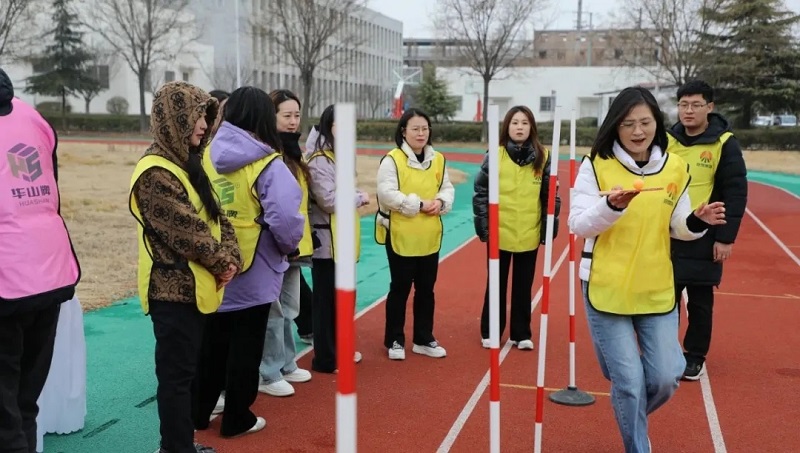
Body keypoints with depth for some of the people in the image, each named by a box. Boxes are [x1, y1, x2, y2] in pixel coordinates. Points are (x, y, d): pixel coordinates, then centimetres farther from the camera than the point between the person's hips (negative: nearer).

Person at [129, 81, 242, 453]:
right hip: (174, 289, -10)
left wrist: (230, 257, -6)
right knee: (176, 374, 0)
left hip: (194, 286, 10)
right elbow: (187, 232, -21)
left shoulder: (187, 164, 12)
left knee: (187, 369, 18)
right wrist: (222, 261, -8)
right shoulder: (157, 173, -19)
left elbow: (215, 216, 10)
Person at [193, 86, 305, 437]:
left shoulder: (207, 157, 0)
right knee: (246, 347, 9)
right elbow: (285, 218, -26)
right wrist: (288, 245, -6)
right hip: (253, 272, -5)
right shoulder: (268, 165, -16)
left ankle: (199, 412, 30)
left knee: (211, 343, 19)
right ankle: (237, 419, 20)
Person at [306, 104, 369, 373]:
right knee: (327, 299, -1)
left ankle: (339, 349, 31)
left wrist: (355, 198, 4)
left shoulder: (340, 157, 14)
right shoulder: (319, 161, -16)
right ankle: (325, 358, 9)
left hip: (344, 239, 10)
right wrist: (359, 198, -9)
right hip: (327, 240, -9)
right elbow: (329, 200, -23)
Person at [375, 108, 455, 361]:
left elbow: (447, 188, 12)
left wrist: (441, 202, -10)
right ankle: (394, 341, 19)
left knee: (426, 289, 14)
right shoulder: (392, 159, -11)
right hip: (401, 237, -5)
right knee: (400, 289, 5)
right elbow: (387, 194, -19)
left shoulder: (438, 160, 7)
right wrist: (418, 204, -22)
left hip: (430, 237, 5)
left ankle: (423, 339, 27)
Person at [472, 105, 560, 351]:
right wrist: (483, 226, -7)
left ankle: (521, 333, 25)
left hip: (529, 235, 1)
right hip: (499, 232, -1)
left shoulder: (543, 157, -1)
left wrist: (549, 228, 0)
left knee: (523, 286, 12)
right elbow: (481, 192, -3)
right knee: (496, 284, 11)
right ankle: (490, 332, 24)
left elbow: (551, 196, 3)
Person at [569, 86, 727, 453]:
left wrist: (698, 222, -10)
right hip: (607, 288, -3)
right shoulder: (596, 165, -8)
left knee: (666, 377, 4)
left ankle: (630, 417, 37)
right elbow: (578, 225, -12)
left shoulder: (675, 167, 2)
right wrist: (610, 206, -29)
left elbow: (676, 227, 11)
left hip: (657, 290, 3)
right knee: (628, 381, -1)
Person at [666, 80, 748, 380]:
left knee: (699, 302, 8)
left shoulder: (724, 143, -8)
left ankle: (695, 358, 22)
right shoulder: (667, 141, 3)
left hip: (703, 240, -3)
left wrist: (726, 237, -13)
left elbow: (736, 194, -9)